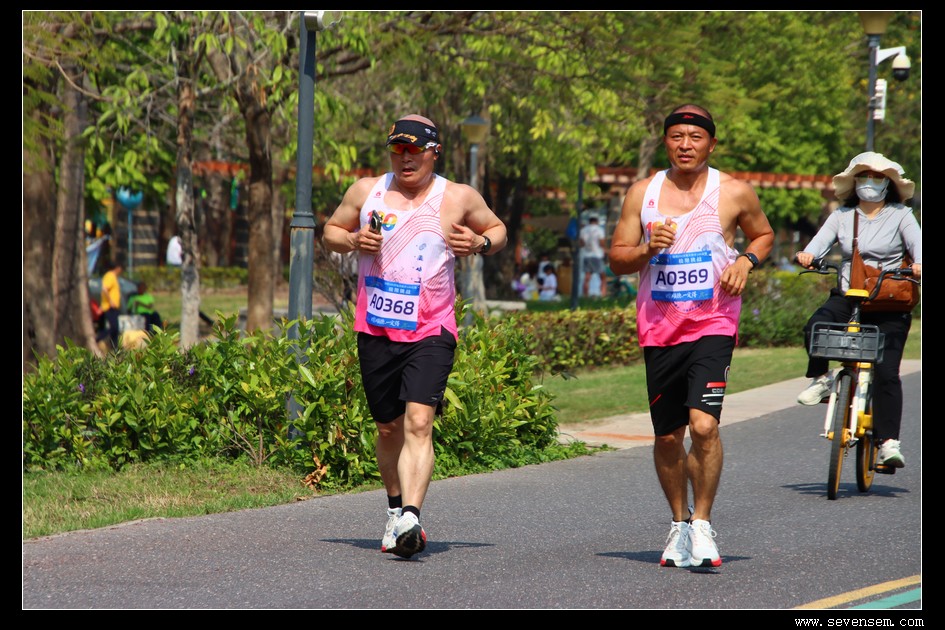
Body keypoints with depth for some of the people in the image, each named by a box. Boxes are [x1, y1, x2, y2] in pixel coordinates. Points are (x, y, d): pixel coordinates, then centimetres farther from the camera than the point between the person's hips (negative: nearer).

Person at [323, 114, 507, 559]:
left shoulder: (458, 198, 1)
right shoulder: (366, 192, 5)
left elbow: (498, 229, 17)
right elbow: (331, 230, 17)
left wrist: (480, 243, -6)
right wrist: (354, 241, -5)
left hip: (431, 331, -3)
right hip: (375, 331, 3)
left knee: (419, 422, -20)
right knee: (389, 428, 12)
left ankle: (411, 518, -31)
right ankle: (395, 510, 33)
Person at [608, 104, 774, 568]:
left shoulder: (733, 193, 2)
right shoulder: (642, 193, 7)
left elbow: (764, 235, 18)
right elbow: (617, 259, 8)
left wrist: (746, 260, -3)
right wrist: (648, 250, -12)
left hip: (712, 324, -3)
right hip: (658, 328, 3)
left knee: (704, 424, -20)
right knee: (667, 437, 8)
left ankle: (702, 522, -6)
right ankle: (679, 524, 27)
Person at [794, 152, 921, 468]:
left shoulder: (900, 216, 3)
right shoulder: (842, 215, 10)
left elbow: (916, 243, -11)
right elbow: (821, 241, -3)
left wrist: (919, 264, -35)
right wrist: (807, 255, -28)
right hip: (847, 296, 2)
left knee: (886, 372, -11)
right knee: (814, 328, -29)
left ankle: (889, 443, -8)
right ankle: (821, 378, -1)